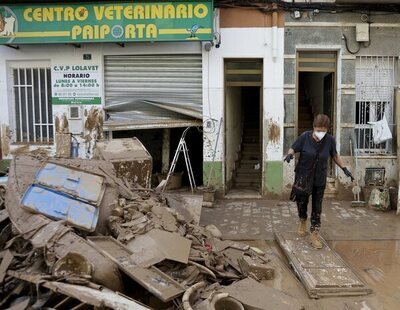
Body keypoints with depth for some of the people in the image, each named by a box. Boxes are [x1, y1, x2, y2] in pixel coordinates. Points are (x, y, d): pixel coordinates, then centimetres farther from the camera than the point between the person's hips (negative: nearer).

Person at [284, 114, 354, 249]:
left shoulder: (330, 140, -8)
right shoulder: (305, 136, -14)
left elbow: (335, 155, 6)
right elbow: (293, 148, -6)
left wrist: (344, 169, 2)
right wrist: (290, 154, -28)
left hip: (320, 179, 1)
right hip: (303, 177, -1)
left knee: (317, 208, 3)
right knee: (301, 201, 15)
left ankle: (314, 236, 14)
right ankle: (302, 222, 46)